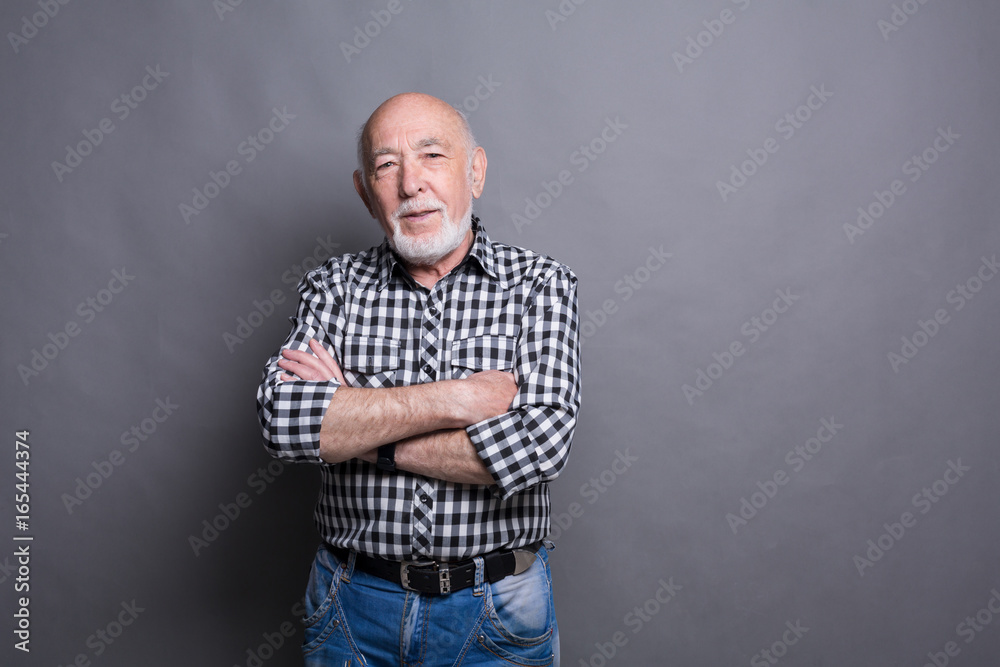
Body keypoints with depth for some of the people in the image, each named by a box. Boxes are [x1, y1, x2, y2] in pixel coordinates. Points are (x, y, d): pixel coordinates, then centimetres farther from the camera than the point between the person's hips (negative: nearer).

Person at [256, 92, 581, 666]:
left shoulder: (540, 283, -7)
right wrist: (456, 398, -21)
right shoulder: (334, 287, -2)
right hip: (354, 606, 2)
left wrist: (360, 433, -16)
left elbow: (541, 445, -20)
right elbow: (281, 418, -17)